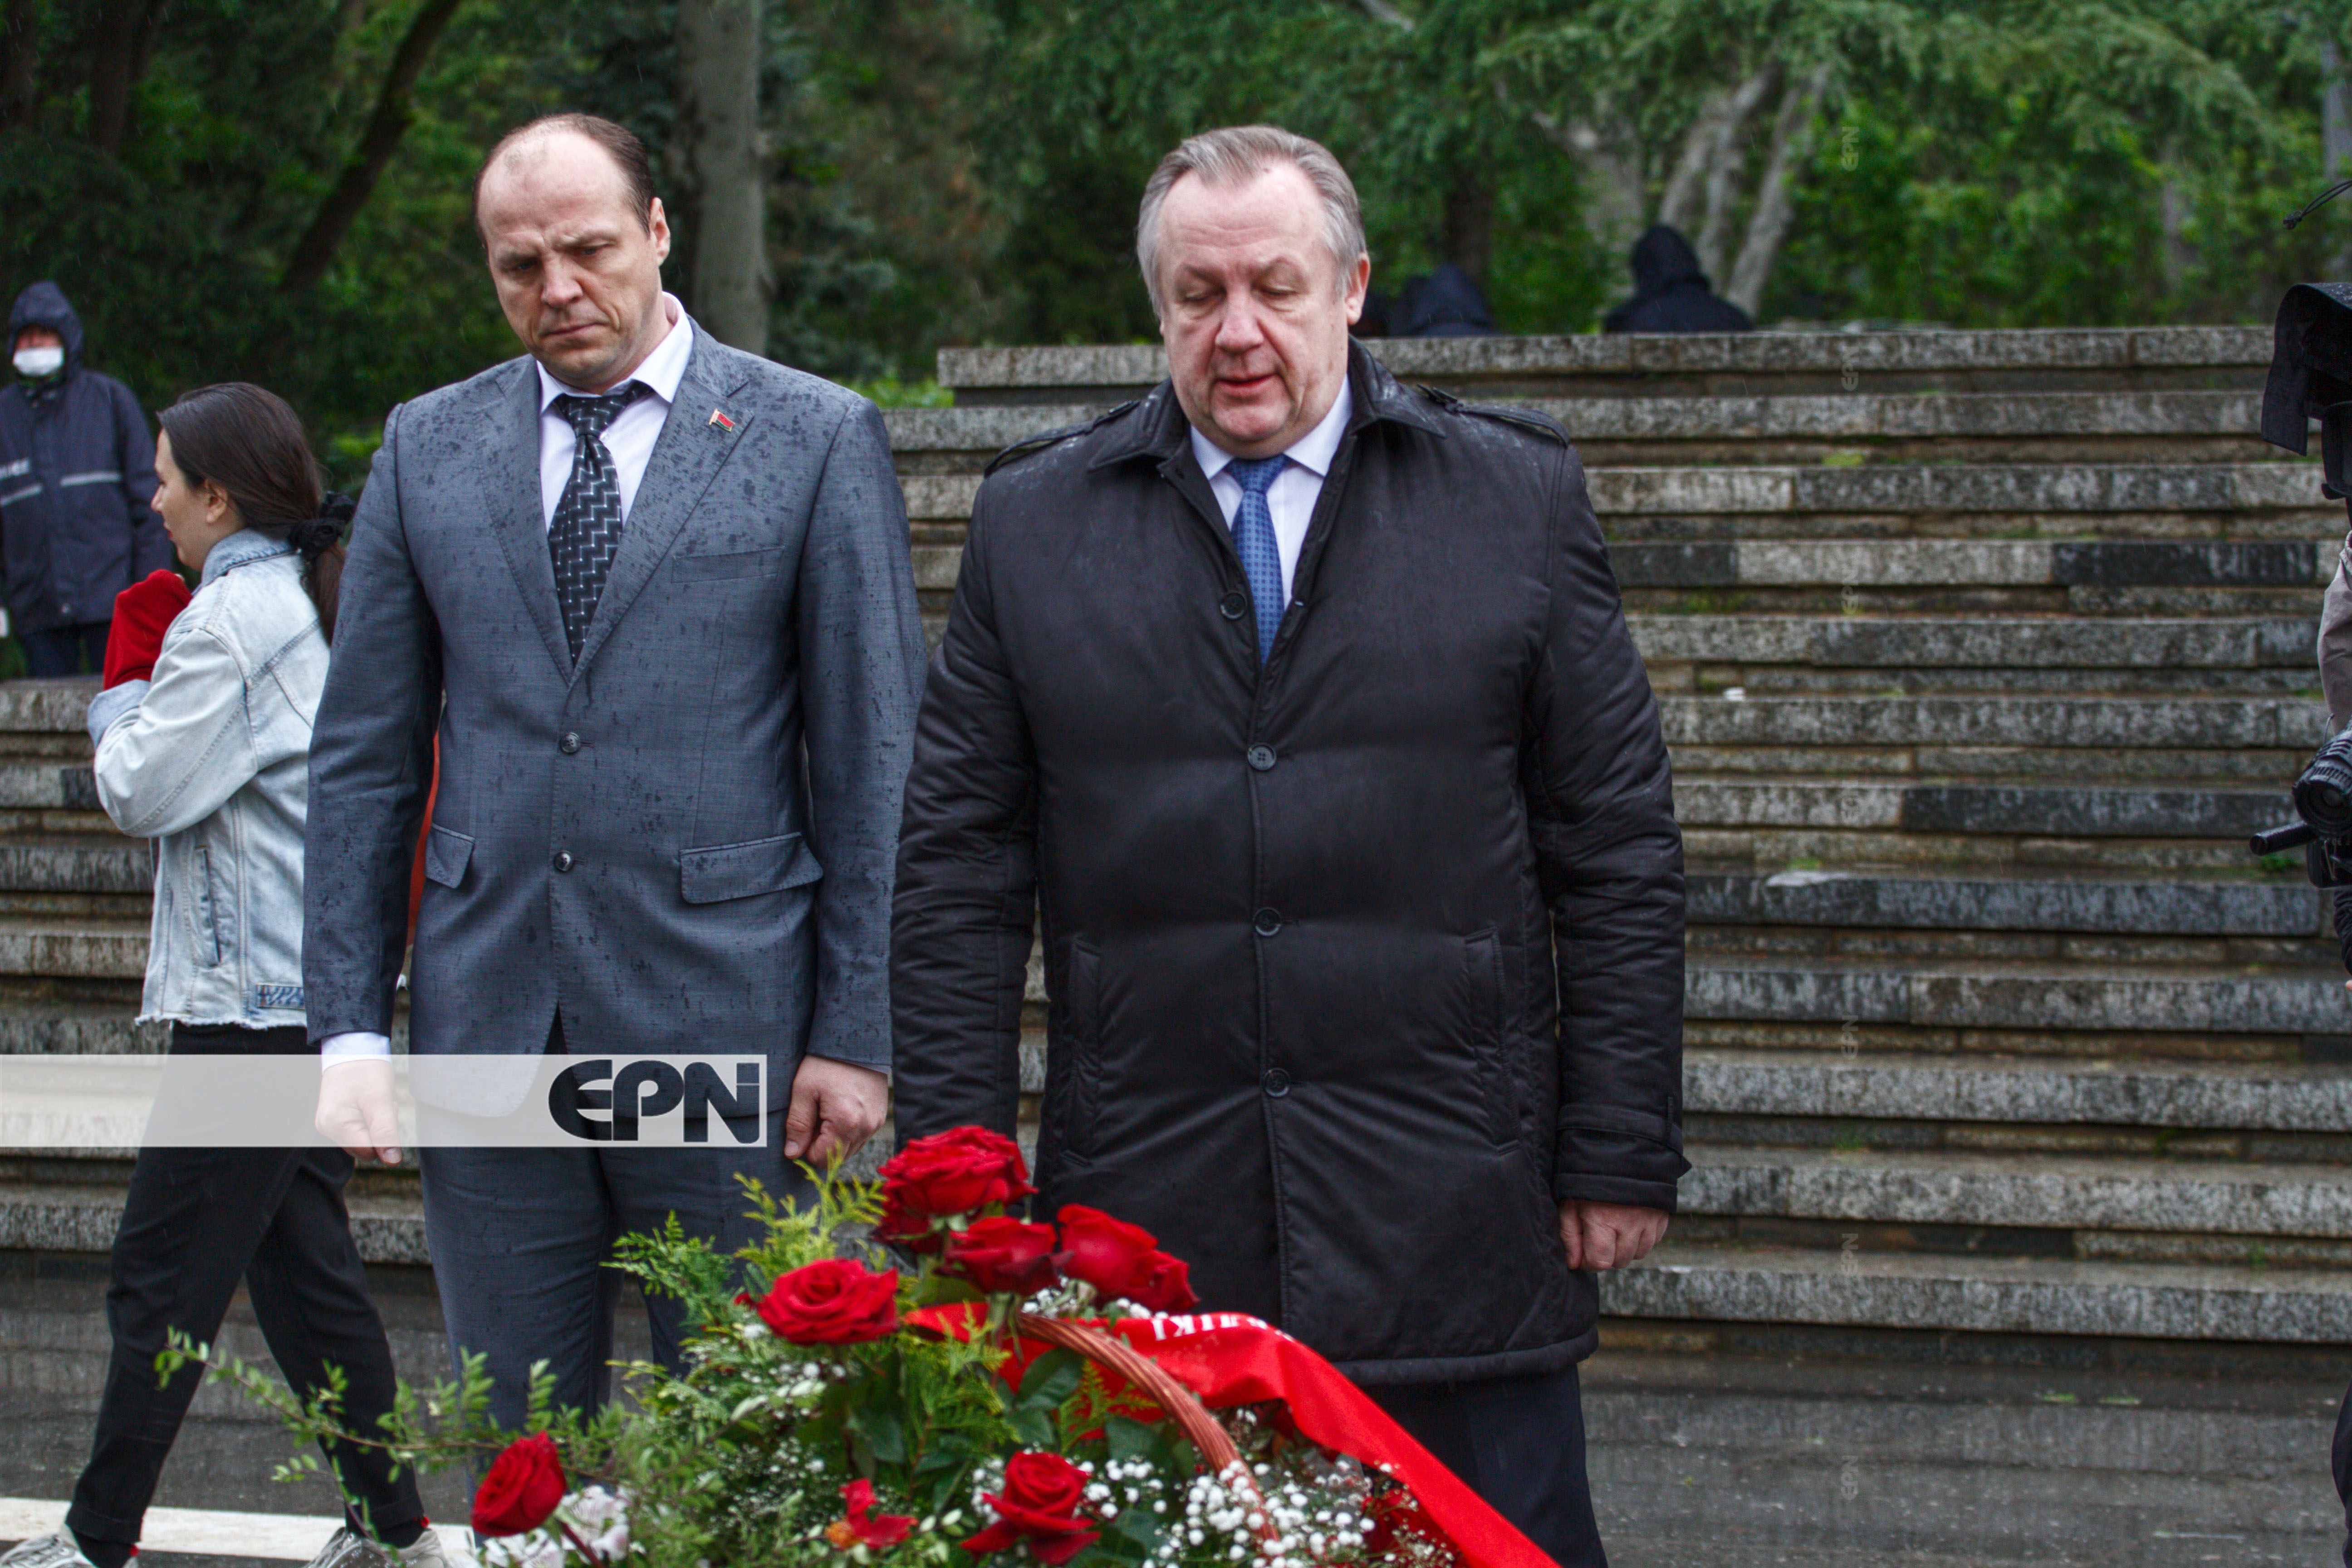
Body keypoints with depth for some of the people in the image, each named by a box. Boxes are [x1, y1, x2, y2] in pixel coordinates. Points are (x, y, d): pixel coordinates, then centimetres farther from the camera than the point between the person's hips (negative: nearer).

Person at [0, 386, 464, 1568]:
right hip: (327, 981, 10)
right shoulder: (327, 600, 14)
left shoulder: (229, 616, -14)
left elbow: (141, 791, -12)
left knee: (163, 1273, -3)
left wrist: (124, 692, 4)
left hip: (249, 997, -10)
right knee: (301, 1261, 13)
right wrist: (154, 699, 14)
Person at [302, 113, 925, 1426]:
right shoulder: (427, 448, 11)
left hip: (726, 1021, -3)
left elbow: (879, 762, 0)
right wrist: (351, 1023, 4)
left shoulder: (817, 439, 1)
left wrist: (857, 1032, -5)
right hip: (487, 1026, 3)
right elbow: (365, 762, 12)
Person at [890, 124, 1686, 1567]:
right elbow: (959, 873, 8)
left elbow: (1619, 852, 5)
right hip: (1146, 1224, 1)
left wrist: (1622, 1157, 0)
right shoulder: (1036, 523, 9)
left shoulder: (1515, 498, 6)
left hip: (1451, 1220, -1)